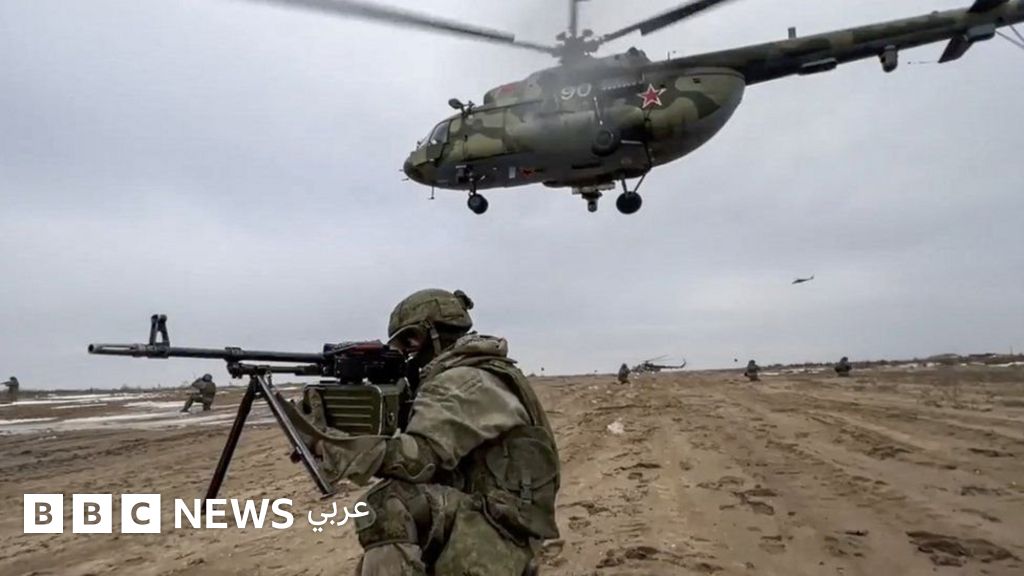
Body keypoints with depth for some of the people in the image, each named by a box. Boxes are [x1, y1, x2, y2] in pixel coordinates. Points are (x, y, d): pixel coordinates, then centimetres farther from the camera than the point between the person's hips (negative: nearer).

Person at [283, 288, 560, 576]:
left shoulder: (464, 383, -14)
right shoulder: (456, 380, 18)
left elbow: (420, 457, -25)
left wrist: (321, 442, -25)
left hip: (492, 539, -11)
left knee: (387, 506, -29)